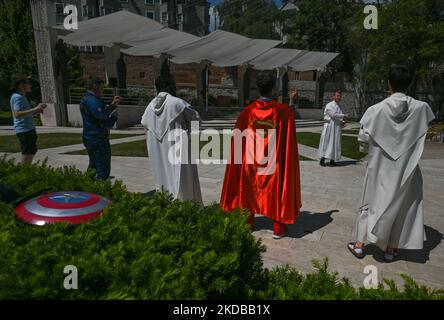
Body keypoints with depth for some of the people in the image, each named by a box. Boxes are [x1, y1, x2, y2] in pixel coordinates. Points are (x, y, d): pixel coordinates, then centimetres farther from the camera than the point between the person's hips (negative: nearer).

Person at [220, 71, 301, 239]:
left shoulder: (247, 111, -11)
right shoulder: (283, 110, -13)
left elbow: (238, 138, -4)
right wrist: (292, 101, 15)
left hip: (251, 160, 2)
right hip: (275, 162, -1)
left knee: (250, 190, 18)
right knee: (278, 191, 14)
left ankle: (247, 223, 30)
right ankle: (279, 228, 22)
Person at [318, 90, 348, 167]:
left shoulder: (339, 106, 18)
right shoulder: (329, 105, -6)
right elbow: (334, 115, -16)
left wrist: (342, 123, 3)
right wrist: (344, 115, -7)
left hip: (337, 128, 7)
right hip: (329, 126, -7)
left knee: (335, 144, 5)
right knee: (326, 142, -7)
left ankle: (332, 160, 10)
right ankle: (322, 159, -1)